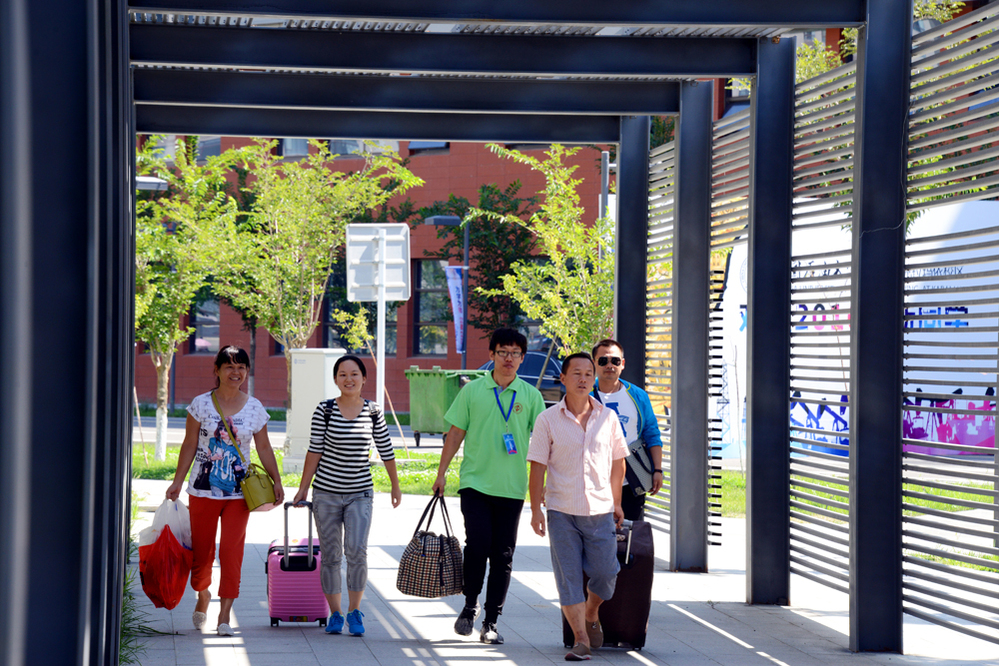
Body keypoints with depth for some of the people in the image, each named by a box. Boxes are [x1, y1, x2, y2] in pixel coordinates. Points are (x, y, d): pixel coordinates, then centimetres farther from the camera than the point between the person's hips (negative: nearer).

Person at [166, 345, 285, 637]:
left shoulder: (254, 408, 4)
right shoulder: (201, 404, 0)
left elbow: (264, 448, 10)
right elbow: (189, 445, 3)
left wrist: (277, 481, 2)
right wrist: (177, 481, 0)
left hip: (239, 492, 0)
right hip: (204, 489, 0)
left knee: (232, 550, -7)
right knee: (202, 548, 5)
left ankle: (224, 616, -4)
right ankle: (203, 596, 33)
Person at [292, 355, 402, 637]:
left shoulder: (373, 412, 1)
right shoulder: (324, 410, -4)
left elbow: (386, 450, 11)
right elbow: (314, 451, -1)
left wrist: (395, 486, 17)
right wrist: (303, 488, -1)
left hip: (360, 494, 0)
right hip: (326, 493, 0)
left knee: (357, 551, -14)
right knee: (331, 555, 5)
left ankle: (354, 611, 1)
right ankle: (335, 614, 16)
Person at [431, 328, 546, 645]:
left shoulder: (531, 395, 5)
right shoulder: (472, 391, 3)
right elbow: (456, 433, 7)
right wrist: (441, 473, 5)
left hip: (512, 487, 1)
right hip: (475, 482, -1)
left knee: (502, 556, 4)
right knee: (477, 543, -14)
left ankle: (491, 622, 13)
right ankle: (470, 606, 10)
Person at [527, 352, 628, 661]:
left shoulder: (608, 417, 5)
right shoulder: (548, 419, -2)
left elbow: (617, 461, 13)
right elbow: (538, 465, -1)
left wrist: (616, 503, 13)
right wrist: (535, 509, -5)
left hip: (600, 510, 2)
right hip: (562, 511, -2)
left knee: (605, 573, 0)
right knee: (569, 577, -2)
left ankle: (591, 614, 31)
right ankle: (581, 639, 6)